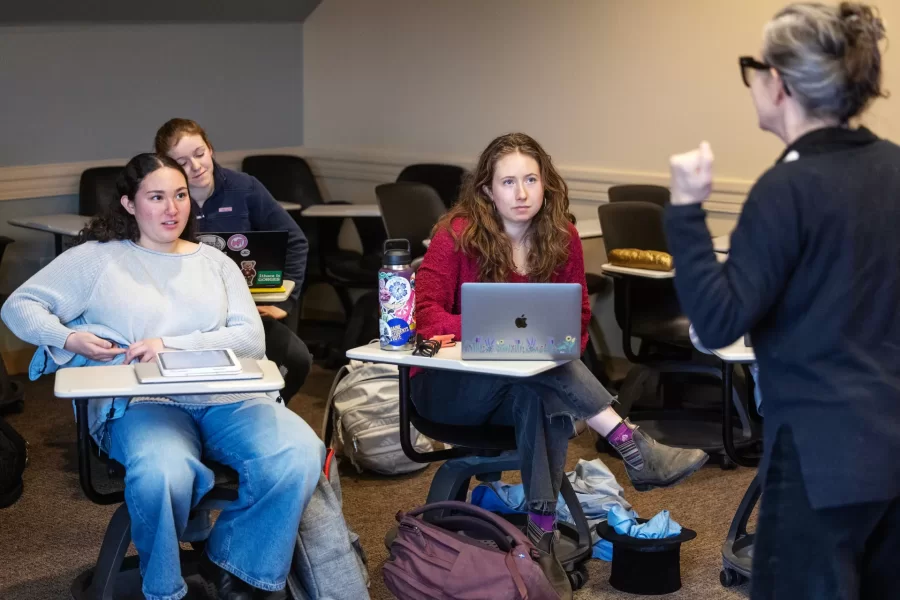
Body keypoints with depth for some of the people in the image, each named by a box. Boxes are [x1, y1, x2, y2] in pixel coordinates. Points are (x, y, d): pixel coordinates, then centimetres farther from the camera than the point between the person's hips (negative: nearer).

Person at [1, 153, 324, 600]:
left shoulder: (215, 262, 19)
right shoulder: (98, 258, 13)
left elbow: (251, 337, 7)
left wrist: (171, 345, -8)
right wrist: (69, 338, -10)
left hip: (227, 396, 3)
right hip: (144, 402, -3)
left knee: (300, 456, -29)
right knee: (161, 475, -40)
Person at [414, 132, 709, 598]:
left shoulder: (561, 237, -2)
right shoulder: (457, 233, -12)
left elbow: (578, 319, 6)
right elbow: (425, 314, -18)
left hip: (527, 384, 3)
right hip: (449, 384, -3)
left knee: (540, 397, -35)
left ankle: (541, 538, -33)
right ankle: (634, 449, -36)